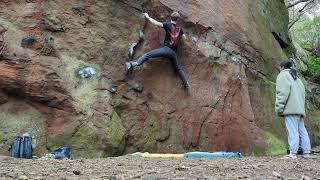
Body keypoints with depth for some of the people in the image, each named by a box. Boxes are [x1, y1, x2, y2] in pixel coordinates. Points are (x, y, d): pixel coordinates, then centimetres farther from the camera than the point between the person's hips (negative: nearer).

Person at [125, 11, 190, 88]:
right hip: (174, 52, 6)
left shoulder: (168, 25, 0)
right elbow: (184, 37, 30)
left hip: (167, 49, -5)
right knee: (178, 68, 21)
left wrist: (147, 17, 3)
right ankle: (186, 82, 20)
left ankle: (135, 63, -35)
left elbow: (156, 23, -9)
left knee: (148, 55, -16)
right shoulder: (179, 28, 15)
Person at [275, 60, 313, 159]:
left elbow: (282, 92, -12)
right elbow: (303, 93, 22)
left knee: (292, 130, -14)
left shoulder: (283, 75, 4)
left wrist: (279, 108, -14)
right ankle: (307, 152, 6)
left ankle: (293, 153, -18)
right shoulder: (296, 78, 30)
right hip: (300, 109, 8)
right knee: (302, 130, 7)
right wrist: (301, 107, 16)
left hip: (291, 109, -8)